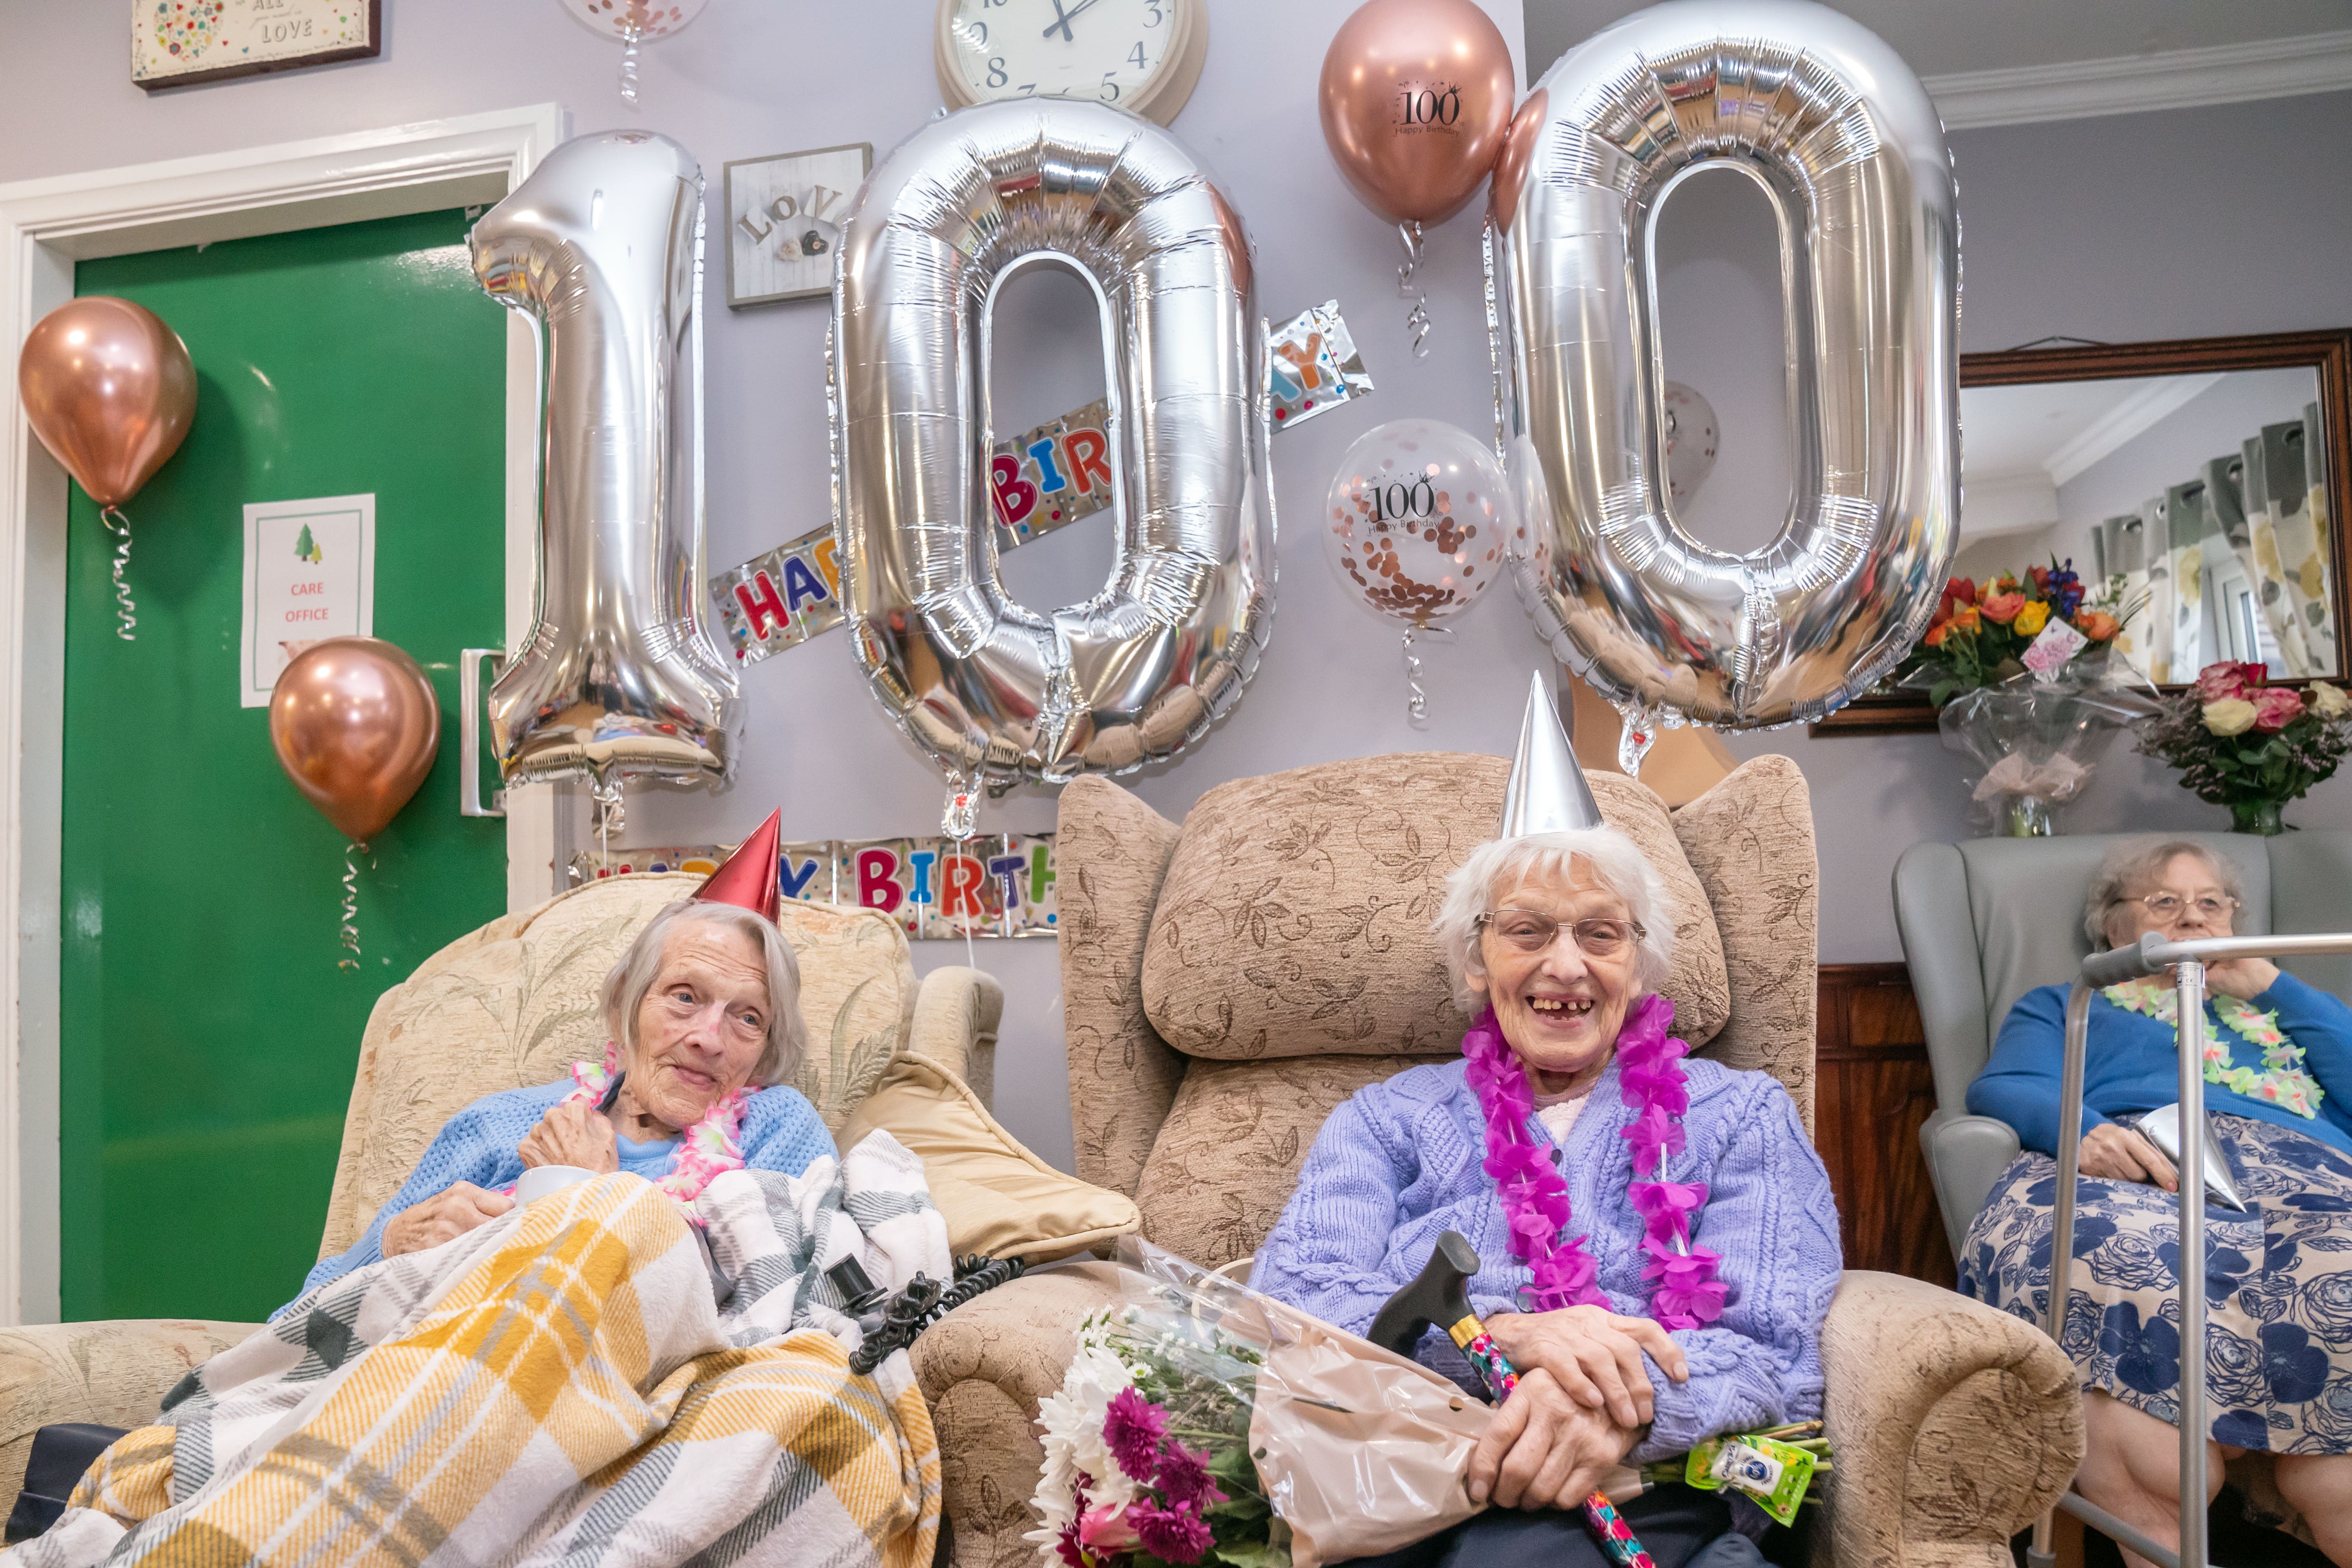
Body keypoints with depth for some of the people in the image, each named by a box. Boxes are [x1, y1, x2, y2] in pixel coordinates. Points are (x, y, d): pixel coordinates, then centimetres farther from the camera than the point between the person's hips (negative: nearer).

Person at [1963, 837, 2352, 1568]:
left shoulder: (2280, 1010, 39)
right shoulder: (2066, 1006, 31)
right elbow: (2000, 1089, 7)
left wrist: (2273, 986, 19)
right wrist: (2083, 1132, -14)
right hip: (2125, 1169, -2)